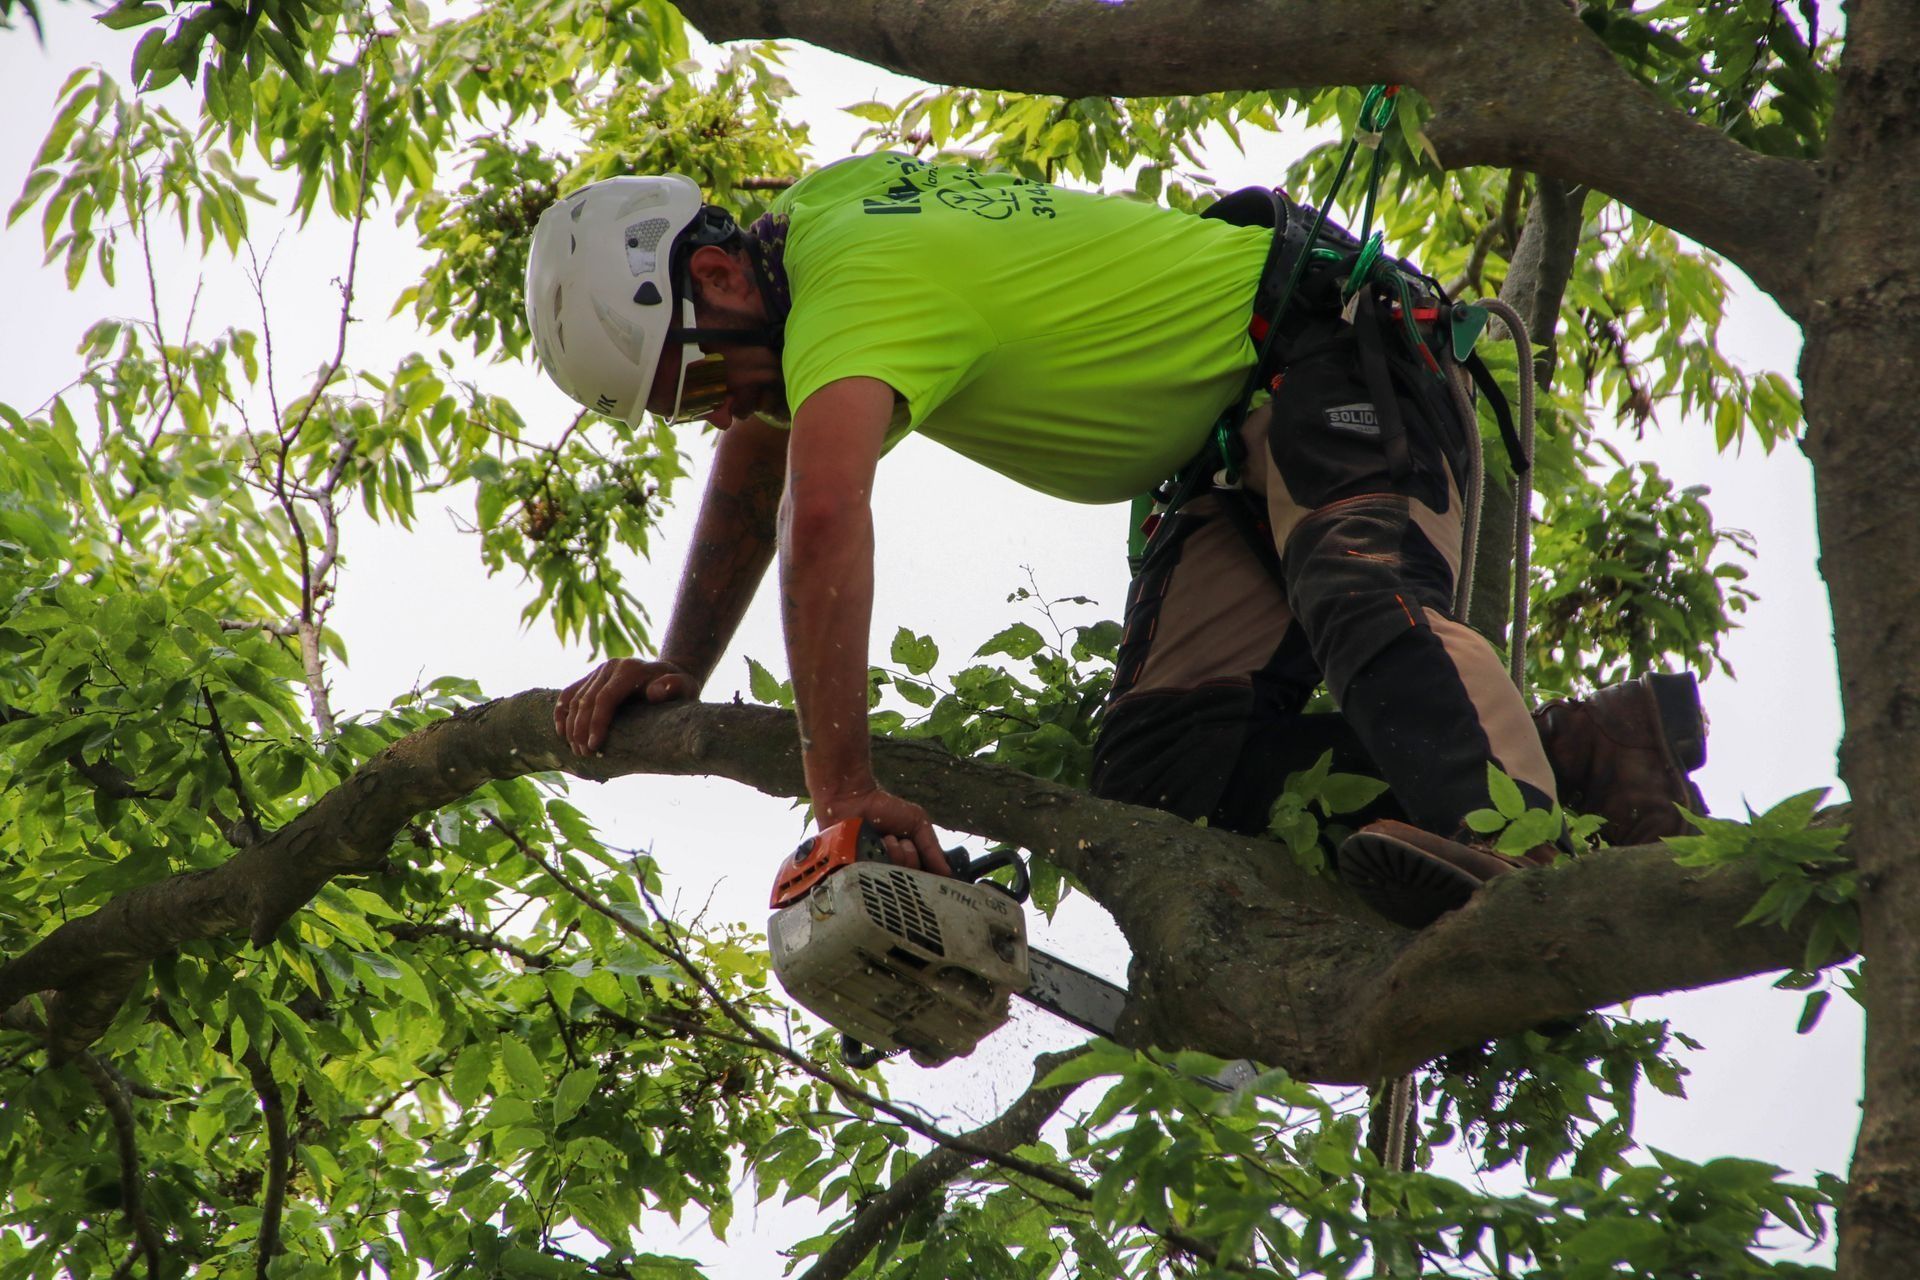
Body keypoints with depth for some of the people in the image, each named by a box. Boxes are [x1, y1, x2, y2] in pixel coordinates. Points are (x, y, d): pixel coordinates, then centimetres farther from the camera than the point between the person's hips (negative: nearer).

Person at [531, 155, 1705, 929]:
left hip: (1328, 362, -9)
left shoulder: (854, 289, -24)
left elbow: (822, 517, -42)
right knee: (1161, 767, -11)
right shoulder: (815, 211, 7)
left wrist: (842, 786, -44)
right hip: (1234, 459, 9)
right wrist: (679, 670, 12)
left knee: (1356, 590, -39)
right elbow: (752, 482, 22)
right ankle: (1578, 747, -18)